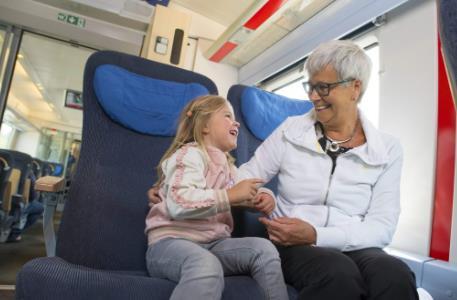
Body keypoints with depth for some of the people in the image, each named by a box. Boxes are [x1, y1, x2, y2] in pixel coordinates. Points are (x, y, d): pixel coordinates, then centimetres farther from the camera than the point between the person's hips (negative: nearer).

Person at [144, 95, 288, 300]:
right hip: (172, 241, -7)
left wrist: (263, 196, 9)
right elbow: (178, 203, -24)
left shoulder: (227, 165, 19)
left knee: (263, 248, -17)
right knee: (207, 266, -38)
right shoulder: (190, 154, -7)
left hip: (213, 243, 7)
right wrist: (230, 196, -21)